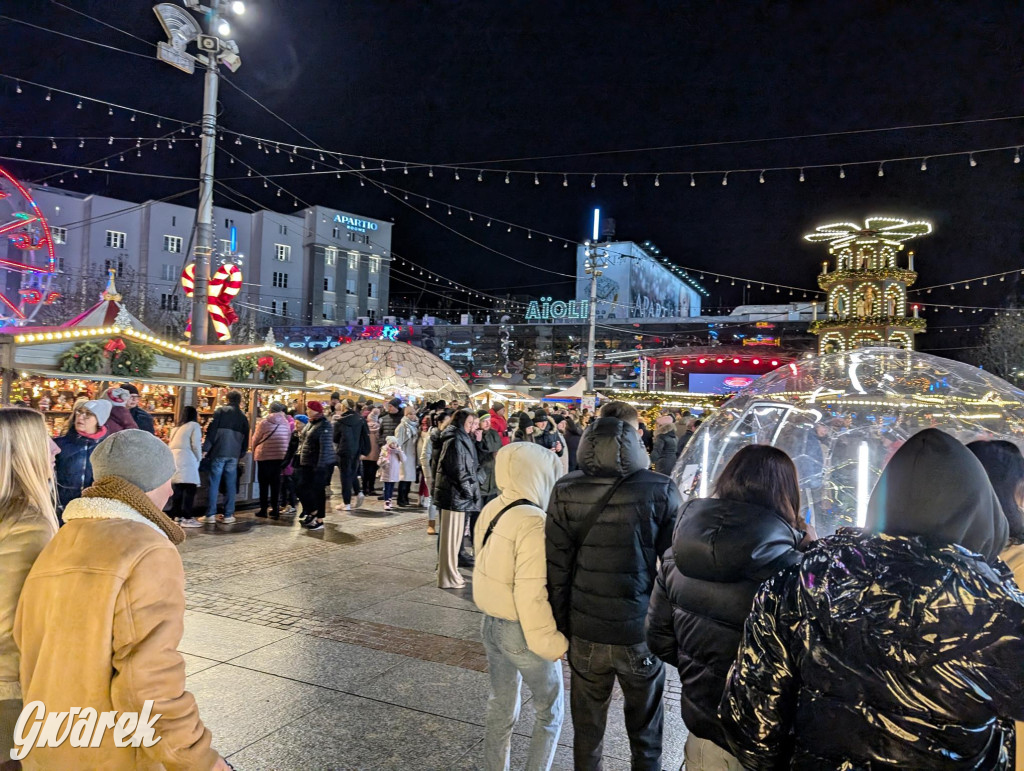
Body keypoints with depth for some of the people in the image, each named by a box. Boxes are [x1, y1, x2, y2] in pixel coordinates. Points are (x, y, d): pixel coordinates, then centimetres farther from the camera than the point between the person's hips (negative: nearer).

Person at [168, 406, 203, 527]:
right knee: (189, 488, -6)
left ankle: (176, 516, 11)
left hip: (172, 457, 7)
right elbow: (196, 445, -4)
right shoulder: (194, 425, 5)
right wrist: (199, 459, 8)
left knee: (176, 489, 9)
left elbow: (171, 444, 21)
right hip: (185, 459, -7)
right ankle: (186, 518, -9)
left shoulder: (177, 427, 26)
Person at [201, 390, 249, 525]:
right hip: (234, 454, 3)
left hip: (218, 452, -3)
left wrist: (206, 448, -2)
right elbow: (245, 438, 15)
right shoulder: (243, 416, 13)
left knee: (214, 483, 2)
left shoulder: (220, 410, 1)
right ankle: (228, 515, 7)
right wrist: (241, 454, 22)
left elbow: (212, 430, -6)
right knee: (231, 484, 7)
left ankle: (211, 514, 1)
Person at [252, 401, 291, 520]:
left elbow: (255, 439, 1)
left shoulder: (264, 422, -8)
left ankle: (263, 510, 10)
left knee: (264, 483, 7)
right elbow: (288, 440, 5)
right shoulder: (286, 423, 0)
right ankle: (275, 510, 9)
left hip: (264, 456, -3)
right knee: (276, 483, 9)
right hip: (280, 457, 3)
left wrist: (254, 452, 19)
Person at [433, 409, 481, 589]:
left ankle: (448, 572, 28)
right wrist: (469, 491, -14)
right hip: (455, 493, -10)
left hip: (455, 493, 10)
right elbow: (458, 470, -20)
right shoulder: (455, 441, -16)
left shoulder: (461, 439, 15)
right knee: (452, 534, -2)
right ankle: (449, 577, 6)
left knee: (453, 534, 17)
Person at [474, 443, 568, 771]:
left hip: (491, 623, 7)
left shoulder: (491, 511, -1)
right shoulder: (533, 523, -25)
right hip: (522, 631, -7)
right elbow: (533, 593, -26)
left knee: (501, 707, 22)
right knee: (551, 710, 16)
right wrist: (551, 642, -17)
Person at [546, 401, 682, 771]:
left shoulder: (566, 491, -9)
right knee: (645, 734, 19)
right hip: (641, 633, -1)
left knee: (587, 731, 19)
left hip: (585, 633, 2)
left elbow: (556, 569, -5)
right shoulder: (661, 491, -14)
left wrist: (562, 626, 6)